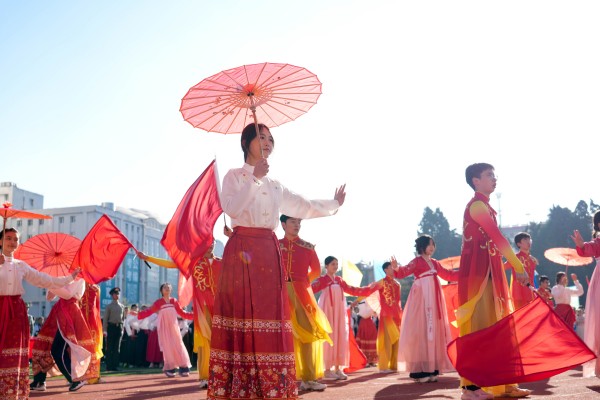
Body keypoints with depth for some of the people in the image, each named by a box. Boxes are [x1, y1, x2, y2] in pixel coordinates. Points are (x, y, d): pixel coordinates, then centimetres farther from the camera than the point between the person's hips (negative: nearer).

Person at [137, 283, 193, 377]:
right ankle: (170, 368, 0)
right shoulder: (158, 302, -1)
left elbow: (182, 313, 9)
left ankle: (183, 368, -1)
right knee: (167, 347, -5)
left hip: (173, 327, 2)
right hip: (164, 328, -2)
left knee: (178, 345, -2)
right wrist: (138, 314, -17)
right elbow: (149, 312, -5)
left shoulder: (174, 301, 6)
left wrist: (194, 315, 4)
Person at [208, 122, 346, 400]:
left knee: (269, 315, -2)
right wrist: (254, 178, -17)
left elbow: (303, 207, 29)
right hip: (242, 250, -5)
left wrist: (334, 204, 36)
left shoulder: (275, 185, 21)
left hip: (269, 252, 5)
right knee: (241, 314, -10)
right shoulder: (235, 176, 5)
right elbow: (231, 208, -13)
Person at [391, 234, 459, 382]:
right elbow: (404, 272, -21)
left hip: (434, 299, 8)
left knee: (434, 331, 7)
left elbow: (448, 275, 25)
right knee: (421, 331, -10)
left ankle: (431, 369, 12)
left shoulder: (434, 263, 15)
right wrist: (396, 269, -42)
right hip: (421, 299, -8)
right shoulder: (417, 261, -6)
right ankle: (420, 371, -9)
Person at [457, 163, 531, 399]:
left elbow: (493, 241, 17)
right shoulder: (477, 205, -10)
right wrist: (519, 267, -20)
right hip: (477, 273, -10)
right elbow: (498, 238, -18)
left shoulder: (484, 206, 21)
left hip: (488, 272, 10)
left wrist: (513, 266, 10)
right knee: (477, 327, -8)